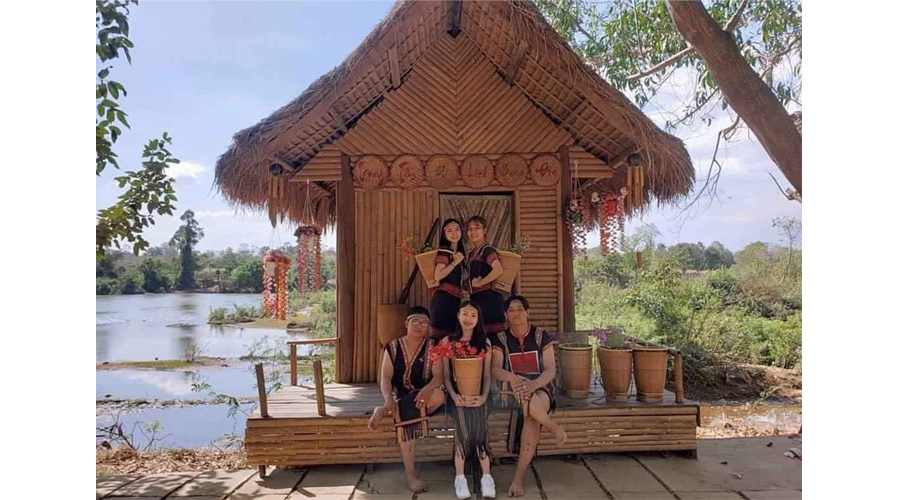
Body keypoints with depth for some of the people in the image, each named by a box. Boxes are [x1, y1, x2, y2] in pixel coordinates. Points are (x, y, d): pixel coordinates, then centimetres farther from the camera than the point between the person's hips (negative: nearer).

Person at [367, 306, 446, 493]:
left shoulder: (432, 346, 0)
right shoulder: (392, 347, 4)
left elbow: (439, 375, -12)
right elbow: (385, 378, -5)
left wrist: (427, 390, -35)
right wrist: (389, 399, -26)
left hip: (424, 396, 0)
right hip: (401, 397, 0)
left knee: (438, 395, -36)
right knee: (406, 417, -34)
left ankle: (384, 412, -29)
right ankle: (410, 475, -27)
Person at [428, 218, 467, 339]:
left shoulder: (459, 252, 18)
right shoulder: (444, 251, -6)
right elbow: (438, 276, -17)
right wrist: (455, 261, -14)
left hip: (455, 298, 8)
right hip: (444, 298, -8)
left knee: (452, 333, 8)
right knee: (441, 333, -11)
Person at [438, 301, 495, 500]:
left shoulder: (484, 342, 10)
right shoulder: (447, 342, 7)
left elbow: (487, 375, 7)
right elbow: (446, 375, 5)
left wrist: (484, 396, -11)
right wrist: (453, 395, -13)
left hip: (477, 394, 1)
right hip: (457, 394, 0)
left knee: (477, 422, -28)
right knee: (464, 422, -28)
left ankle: (486, 477, -22)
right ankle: (460, 478, -20)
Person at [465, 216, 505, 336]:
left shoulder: (487, 250, -9)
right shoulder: (471, 254, 17)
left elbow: (498, 270, -25)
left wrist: (480, 283, -16)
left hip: (488, 298, -9)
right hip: (476, 299, 9)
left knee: (489, 334, -10)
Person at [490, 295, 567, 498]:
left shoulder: (541, 336, 4)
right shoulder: (500, 339, 6)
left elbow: (550, 370, -4)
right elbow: (495, 370, -7)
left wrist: (535, 384, -26)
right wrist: (512, 377, -30)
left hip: (541, 388, 0)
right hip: (513, 391, 1)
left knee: (532, 414, -36)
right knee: (530, 406, -39)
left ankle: (519, 476, -25)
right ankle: (556, 429, -7)